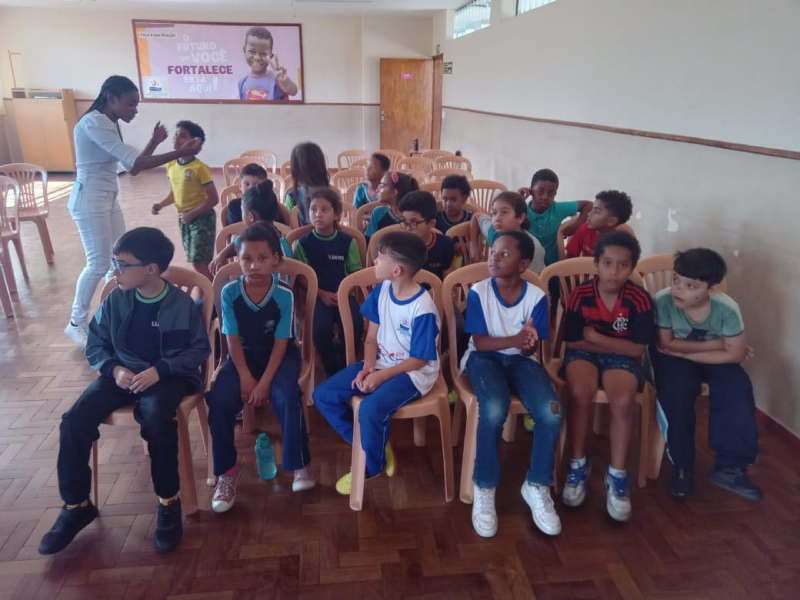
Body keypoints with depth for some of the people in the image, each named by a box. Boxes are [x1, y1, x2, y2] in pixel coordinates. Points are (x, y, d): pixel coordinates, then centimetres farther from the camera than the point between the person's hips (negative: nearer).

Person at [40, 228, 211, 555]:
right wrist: (114, 369, -13)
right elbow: (95, 344, 8)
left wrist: (160, 370, -20)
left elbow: (199, 348, -7)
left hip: (167, 375, -4)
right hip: (123, 373, 5)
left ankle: (168, 502, -13)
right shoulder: (115, 300, 0)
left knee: (156, 418, -35)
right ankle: (76, 506, 4)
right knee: (75, 421, -17)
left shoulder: (181, 303, -10)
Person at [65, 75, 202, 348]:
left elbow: (132, 164, 11)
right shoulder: (94, 122, -19)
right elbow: (134, 164, -28)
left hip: (108, 198, 10)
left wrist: (154, 142, 7)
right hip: (90, 199, -10)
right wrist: (181, 152, -27)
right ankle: (77, 323, 10)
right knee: (99, 262, -5)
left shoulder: (109, 123, 12)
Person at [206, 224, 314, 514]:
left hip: (280, 354, -2)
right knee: (219, 400, -22)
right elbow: (233, 340, -7)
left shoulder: (284, 294, -17)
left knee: (287, 397, -30)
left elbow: (281, 342, -14)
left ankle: (299, 463, -6)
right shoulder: (229, 292, -11)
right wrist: (245, 377, -17)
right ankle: (227, 469, 0)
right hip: (244, 355, 2)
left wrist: (265, 382, -21)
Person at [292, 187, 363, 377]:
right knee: (321, 328, -30)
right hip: (316, 295, -1)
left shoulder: (347, 241, 2)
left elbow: (356, 273, 5)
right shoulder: (303, 243, 1)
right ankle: (331, 372, -3)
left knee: (356, 325, -26)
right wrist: (322, 294, -12)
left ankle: (344, 369, 2)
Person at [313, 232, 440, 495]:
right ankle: (372, 444, 10)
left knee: (371, 409, -33)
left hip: (413, 372, -7)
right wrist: (367, 367, -13)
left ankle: (372, 465, 0)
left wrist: (382, 375, -21)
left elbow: (419, 360, -17)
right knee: (323, 395, -4)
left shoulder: (423, 309, -22)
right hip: (379, 364, 8)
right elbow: (372, 338, 3)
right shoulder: (381, 291, -2)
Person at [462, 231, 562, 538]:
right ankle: (484, 488, -10)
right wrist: (514, 340, -30)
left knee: (551, 412, -26)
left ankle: (537, 486, -2)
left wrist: (526, 342, -31)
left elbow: (531, 349, -6)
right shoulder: (478, 292, -9)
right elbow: (480, 342, -12)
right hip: (485, 357, -2)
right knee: (494, 410, -33)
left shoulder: (536, 296, -7)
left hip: (520, 359, 2)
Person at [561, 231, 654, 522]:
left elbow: (637, 348, -11)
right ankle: (578, 464, -10)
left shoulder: (640, 299, -11)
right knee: (580, 391, -32)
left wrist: (596, 336, -15)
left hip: (622, 357, 0)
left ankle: (617, 475, -10)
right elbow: (573, 341, -8)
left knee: (623, 400, -31)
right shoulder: (581, 294, -11)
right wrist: (617, 343, -10)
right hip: (583, 353, 0)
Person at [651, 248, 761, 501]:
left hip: (712, 359, 2)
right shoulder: (663, 301, -30)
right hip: (673, 356, -2)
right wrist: (717, 342, -20)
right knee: (676, 391, -29)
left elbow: (734, 355, -19)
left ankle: (731, 467, -6)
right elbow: (667, 344, -21)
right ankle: (682, 466, -9)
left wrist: (685, 351, -23)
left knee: (738, 390, -23)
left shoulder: (727, 309, -26)